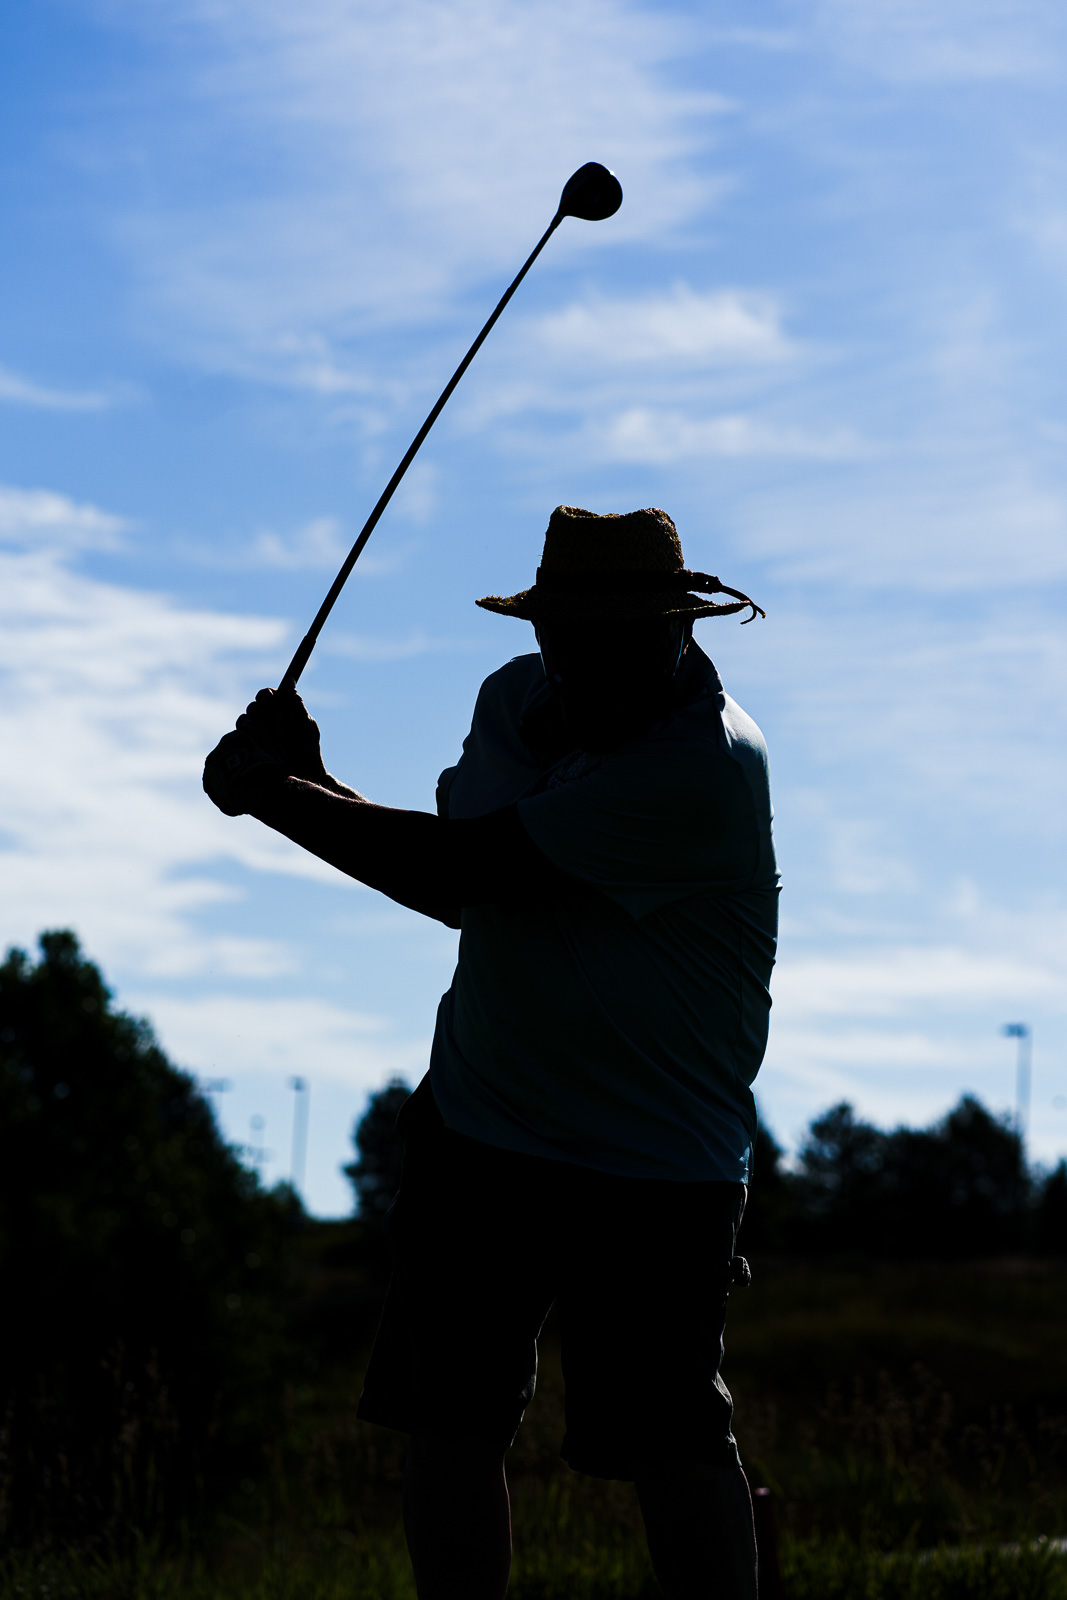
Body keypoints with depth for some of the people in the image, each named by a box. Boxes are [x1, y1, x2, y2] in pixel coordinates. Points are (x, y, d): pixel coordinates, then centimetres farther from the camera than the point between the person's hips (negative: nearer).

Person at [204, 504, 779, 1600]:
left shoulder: (705, 768, -22)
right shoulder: (518, 699, 5)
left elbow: (466, 863, -22)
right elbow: (459, 893, 4)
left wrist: (275, 795, -11)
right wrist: (312, 784, -10)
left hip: (656, 1164, -6)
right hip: (477, 1127, 6)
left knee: (672, 1446, -6)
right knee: (447, 1422, 5)